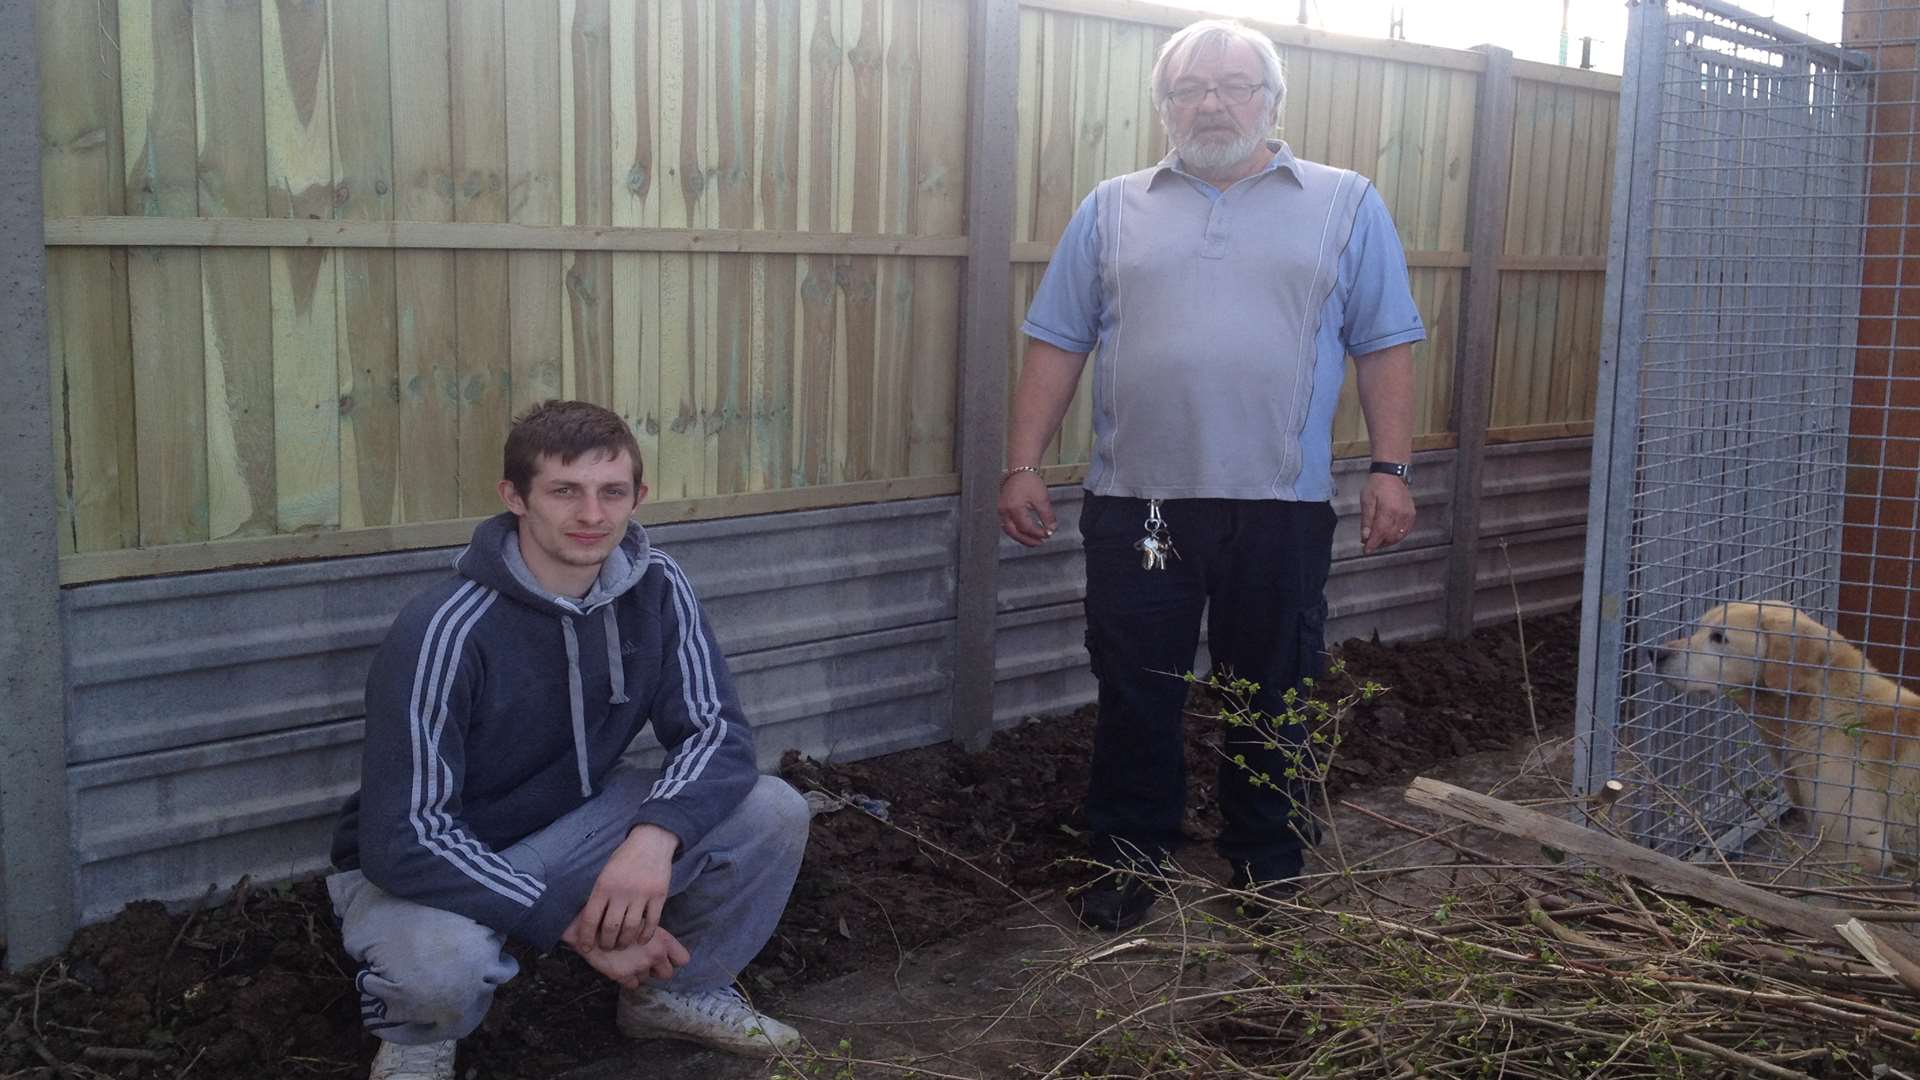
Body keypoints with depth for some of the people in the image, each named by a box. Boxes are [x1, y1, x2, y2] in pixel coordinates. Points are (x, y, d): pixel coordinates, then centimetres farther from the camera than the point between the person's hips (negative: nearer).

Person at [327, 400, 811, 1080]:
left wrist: (657, 834, -34)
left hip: (574, 820, 5)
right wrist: (572, 925, -31)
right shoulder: (444, 633, -28)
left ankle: (676, 991, 12)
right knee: (442, 959, -39)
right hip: (428, 866, -5)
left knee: (773, 814, -15)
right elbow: (403, 841, -30)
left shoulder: (655, 589, -10)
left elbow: (717, 730, -13)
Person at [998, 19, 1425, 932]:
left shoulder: (1345, 205, 7)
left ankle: (1268, 871, 26)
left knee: (1272, 699, 10)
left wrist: (1390, 468, -4)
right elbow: (1057, 343, 6)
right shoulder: (1113, 209, 10)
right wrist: (1022, 466, 0)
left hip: (1279, 507, -1)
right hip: (1134, 504, 1)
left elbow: (1385, 345, 4)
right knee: (1135, 697, 8)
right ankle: (1127, 862, 24)